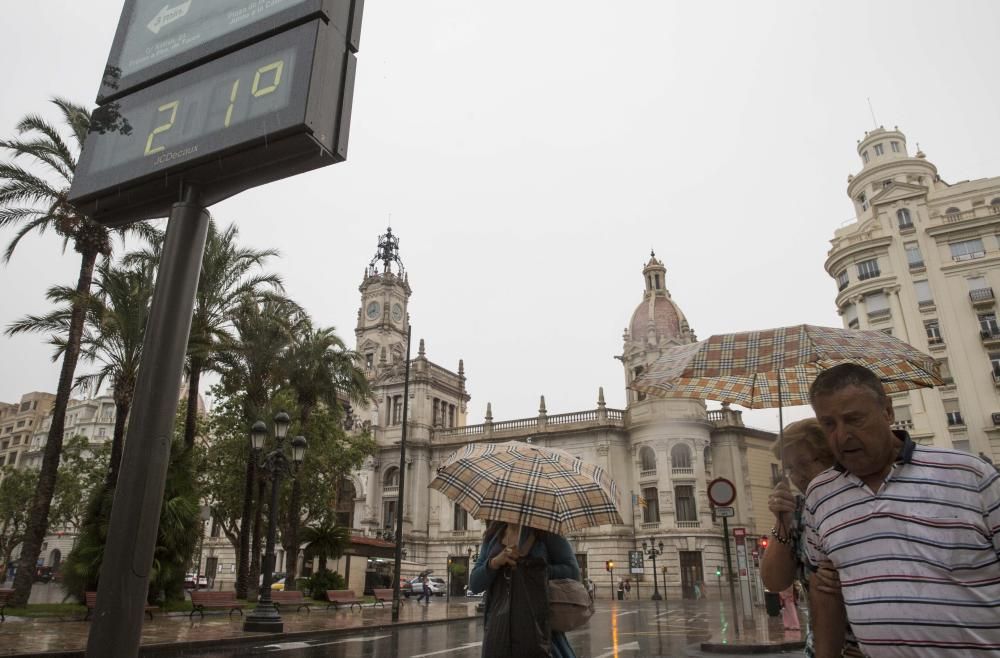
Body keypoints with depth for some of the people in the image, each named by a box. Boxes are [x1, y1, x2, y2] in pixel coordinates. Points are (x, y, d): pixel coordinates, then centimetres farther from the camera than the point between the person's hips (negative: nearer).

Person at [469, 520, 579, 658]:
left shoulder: (546, 530, 0)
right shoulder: (494, 535, 11)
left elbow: (572, 572, -3)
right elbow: (474, 584, 7)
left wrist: (534, 570, -12)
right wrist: (495, 562, -12)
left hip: (539, 628, -3)